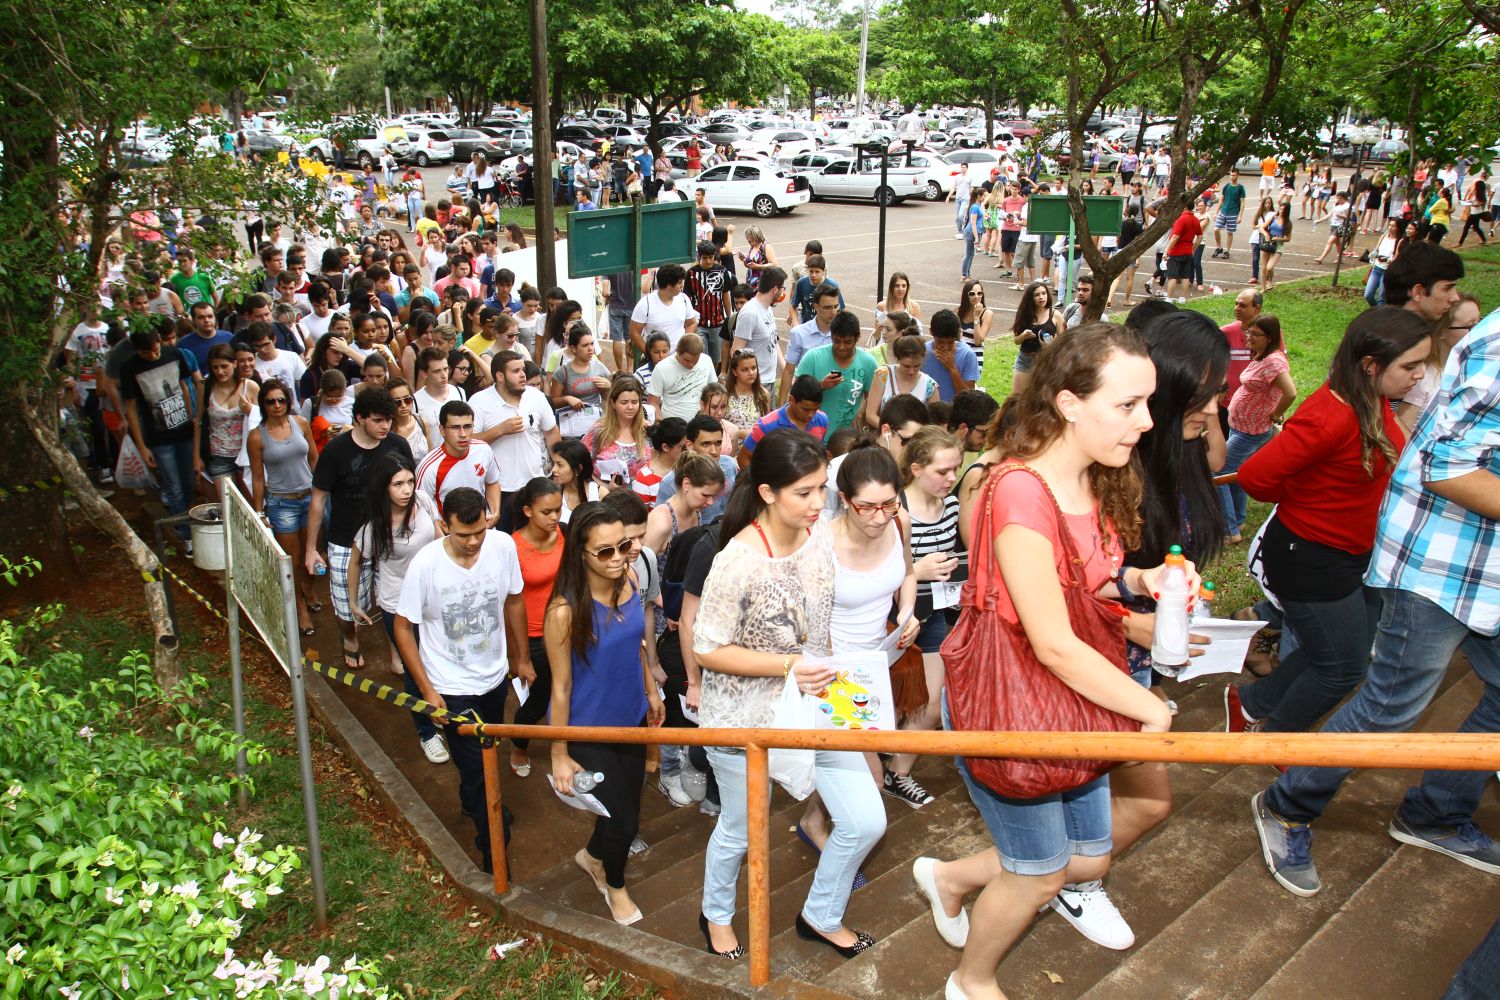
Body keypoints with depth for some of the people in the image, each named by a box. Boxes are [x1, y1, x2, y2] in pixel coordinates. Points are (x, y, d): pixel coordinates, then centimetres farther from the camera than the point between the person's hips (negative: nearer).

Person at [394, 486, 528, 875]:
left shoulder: (503, 545, -18)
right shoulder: (425, 564, -26)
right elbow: (403, 627, -14)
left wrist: (521, 657, 10)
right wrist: (427, 689, -14)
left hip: (494, 675, 4)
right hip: (452, 687, -4)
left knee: (486, 754, 26)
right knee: (475, 767, 2)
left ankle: (473, 803, 57)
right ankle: (492, 851, 23)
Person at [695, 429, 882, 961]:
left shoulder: (821, 536, -8)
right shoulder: (738, 562, -28)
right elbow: (708, 651, -20)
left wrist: (826, 670, 7)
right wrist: (789, 665, -25)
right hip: (747, 716, -5)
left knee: (866, 821, 4)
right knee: (740, 831, 17)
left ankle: (821, 916, 33)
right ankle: (715, 915, 49)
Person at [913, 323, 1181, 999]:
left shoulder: (1097, 482, -1)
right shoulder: (1023, 491, -30)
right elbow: (1053, 644, -28)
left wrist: (1138, 581, -5)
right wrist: (1151, 709, -18)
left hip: (1071, 693, 8)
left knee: (1089, 859, 19)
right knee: (1042, 870, 11)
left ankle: (948, 877, 44)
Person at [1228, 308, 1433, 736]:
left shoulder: (1375, 402, -1)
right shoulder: (1328, 417, -30)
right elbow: (1255, 476, -29)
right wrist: (1298, 498, -9)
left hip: (1356, 553, 9)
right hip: (1311, 560, -9)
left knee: (1341, 653, 22)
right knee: (1343, 668, 7)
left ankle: (1250, 702, 37)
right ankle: (1275, 735, 32)